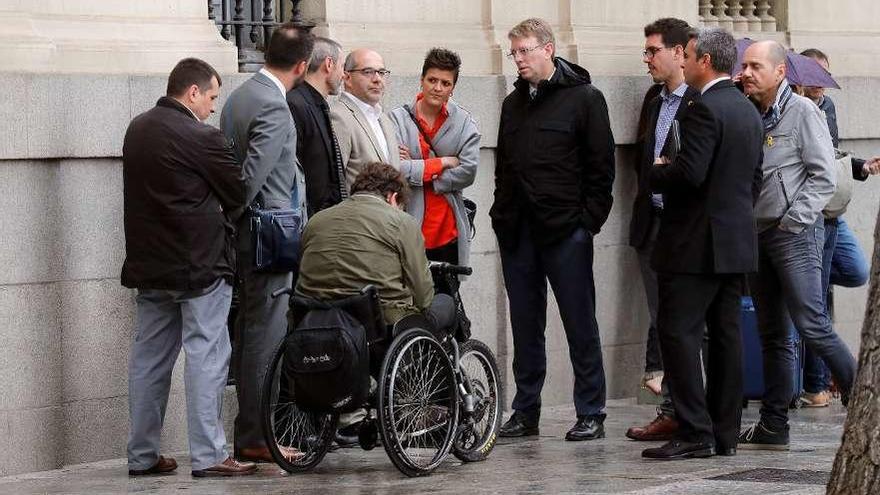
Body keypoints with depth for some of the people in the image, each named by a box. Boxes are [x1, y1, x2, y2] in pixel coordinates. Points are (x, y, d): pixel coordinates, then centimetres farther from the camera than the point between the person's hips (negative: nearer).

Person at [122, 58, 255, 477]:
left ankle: (141, 455, 16)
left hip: (148, 264, 8)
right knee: (206, 356, -4)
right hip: (200, 263, -8)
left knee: (149, 357, 12)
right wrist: (222, 219, 13)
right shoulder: (200, 138, -15)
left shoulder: (137, 129, 9)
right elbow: (238, 193, -8)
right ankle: (208, 455, -5)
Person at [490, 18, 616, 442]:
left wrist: (589, 219, -10)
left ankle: (590, 414, 1)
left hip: (566, 231, -6)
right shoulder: (514, 103, 18)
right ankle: (526, 411, 14)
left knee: (580, 324, -2)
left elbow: (601, 165, -4)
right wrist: (502, 215, 11)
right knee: (525, 326, 9)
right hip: (518, 232, 6)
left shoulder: (583, 98, -1)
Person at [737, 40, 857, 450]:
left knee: (812, 326, -14)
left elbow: (823, 176, -10)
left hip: (795, 233, -7)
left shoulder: (802, 111, -5)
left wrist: (792, 221, -13)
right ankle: (773, 427, 10)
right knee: (772, 335, 8)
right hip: (758, 235, 7)